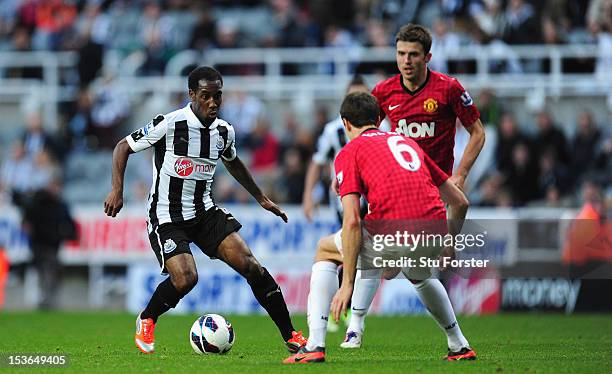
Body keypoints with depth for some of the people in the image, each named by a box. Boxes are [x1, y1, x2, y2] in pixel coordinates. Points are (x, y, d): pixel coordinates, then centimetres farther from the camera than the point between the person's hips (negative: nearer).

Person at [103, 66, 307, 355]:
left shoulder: (224, 131, 1)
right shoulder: (169, 124, -16)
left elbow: (232, 162, 25)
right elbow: (123, 147, -6)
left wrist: (261, 198, 29)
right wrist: (117, 190, -17)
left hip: (205, 212, 5)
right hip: (166, 218, -5)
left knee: (250, 265, -9)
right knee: (185, 278, -25)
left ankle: (290, 335, -1)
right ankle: (146, 321, 6)